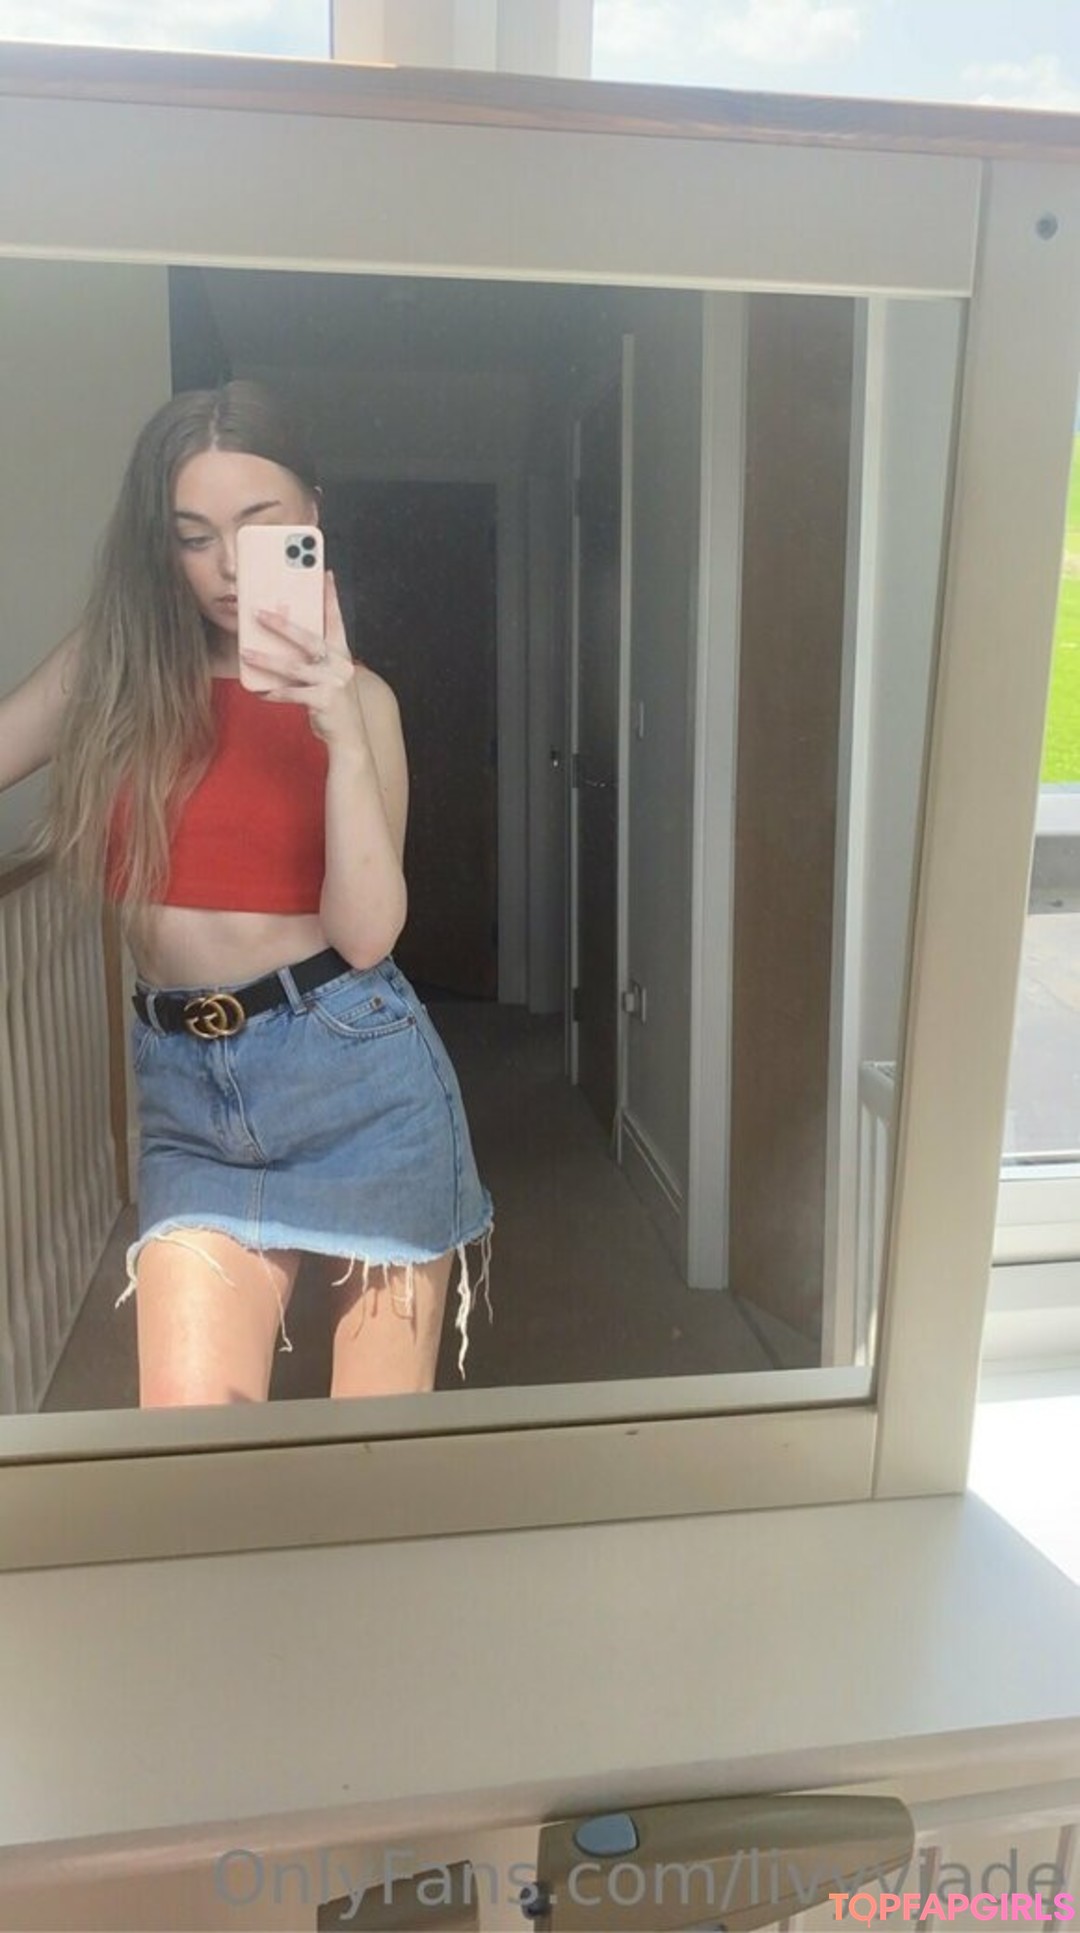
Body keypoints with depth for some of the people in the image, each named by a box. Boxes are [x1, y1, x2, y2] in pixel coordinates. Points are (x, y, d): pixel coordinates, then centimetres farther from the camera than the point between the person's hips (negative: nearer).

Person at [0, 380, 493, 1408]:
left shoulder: (356, 697, 0)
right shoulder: (108, 666, 4)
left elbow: (365, 933, -10)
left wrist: (342, 735, -19)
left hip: (358, 1072, -1)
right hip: (184, 1085, 1)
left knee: (385, 1436, 9)